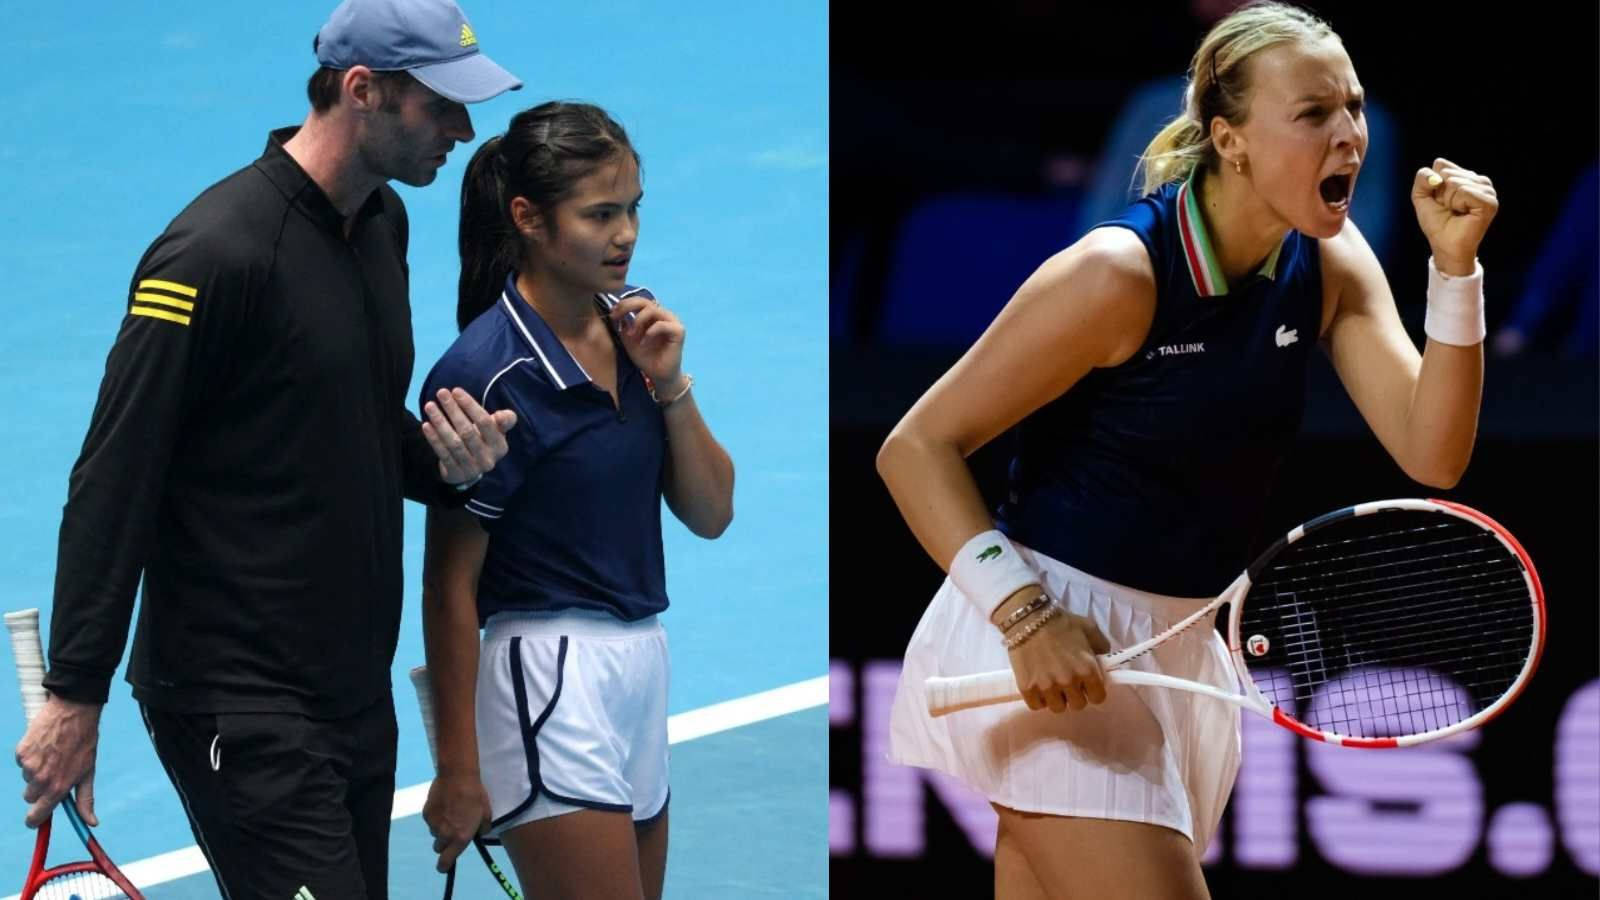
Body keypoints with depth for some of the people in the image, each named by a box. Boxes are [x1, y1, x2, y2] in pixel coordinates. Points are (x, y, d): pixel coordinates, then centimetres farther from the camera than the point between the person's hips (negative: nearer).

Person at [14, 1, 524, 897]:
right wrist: (74, 696, -18)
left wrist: (443, 462, 1)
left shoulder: (383, 221, 11)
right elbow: (113, 481, -17)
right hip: (239, 706, -9)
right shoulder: (217, 251, -17)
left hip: (356, 690, 9)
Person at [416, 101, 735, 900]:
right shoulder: (485, 375, -15)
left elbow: (711, 515, 10)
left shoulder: (632, 326, 8)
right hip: (548, 677, -8)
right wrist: (458, 771, -13)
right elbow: (450, 586, -12)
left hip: (640, 666, 8)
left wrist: (670, 385, -6)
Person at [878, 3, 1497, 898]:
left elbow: (1431, 453, -5)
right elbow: (917, 447, -15)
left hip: (1180, 647, 7)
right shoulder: (1118, 274, -18)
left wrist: (1456, 268, -16)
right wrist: (1024, 613, -26)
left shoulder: (1330, 263, 1)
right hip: (1057, 639, -7)